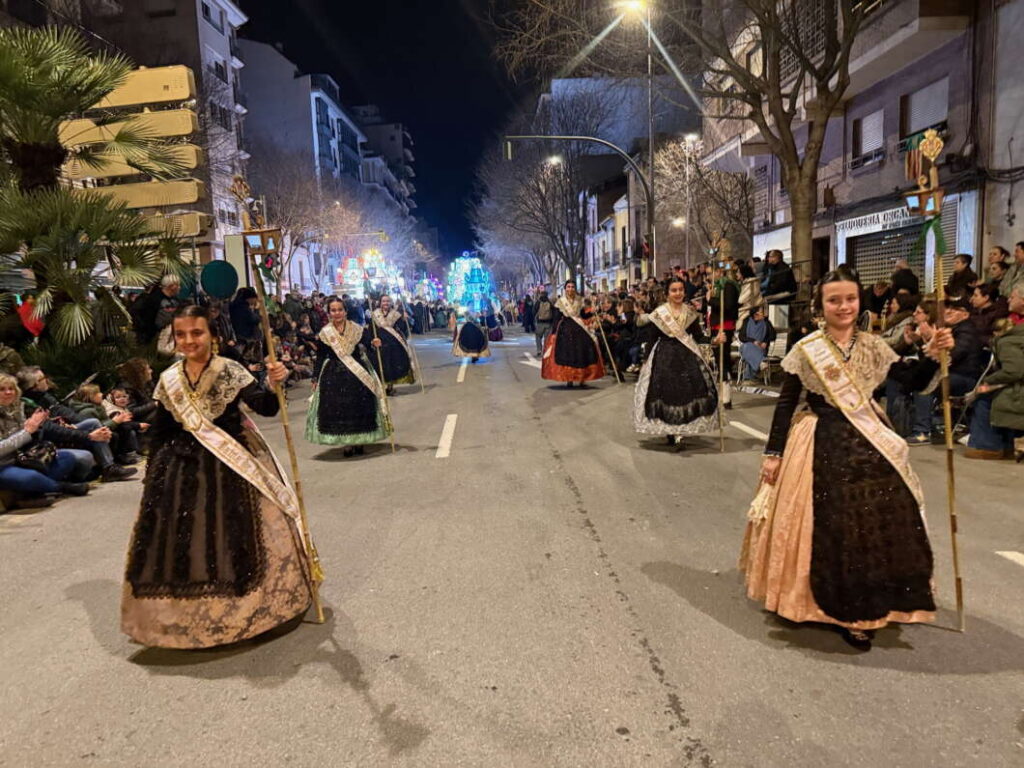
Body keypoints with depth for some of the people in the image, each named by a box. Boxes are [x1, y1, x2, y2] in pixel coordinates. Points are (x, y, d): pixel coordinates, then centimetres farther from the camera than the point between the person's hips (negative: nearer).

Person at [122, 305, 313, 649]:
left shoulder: (230, 371, -10)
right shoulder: (168, 381, 2)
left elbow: (266, 407, -20)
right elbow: (159, 433, 9)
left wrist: (273, 385, -40)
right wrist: (154, 474, 6)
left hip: (231, 466, -3)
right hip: (183, 469, 4)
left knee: (234, 537, 3)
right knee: (182, 541, 8)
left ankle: (243, 607, 22)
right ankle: (190, 614, 27)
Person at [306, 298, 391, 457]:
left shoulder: (358, 329, -1)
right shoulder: (324, 334, 1)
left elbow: (369, 341, -10)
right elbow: (320, 358, 5)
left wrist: (376, 343, -33)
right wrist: (315, 378, 3)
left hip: (358, 374, 0)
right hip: (334, 376, 0)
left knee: (360, 407, 4)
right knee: (339, 409, 0)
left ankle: (359, 441, 19)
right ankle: (347, 443, 10)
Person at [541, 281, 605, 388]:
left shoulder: (580, 301, 9)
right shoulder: (560, 302, 2)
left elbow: (584, 316, 13)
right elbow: (557, 318, 1)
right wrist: (554, 332, -4)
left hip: (580, 330, 2)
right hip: (565, 330, -2)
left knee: (582, 353, -2)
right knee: (566, 354, -2)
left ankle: (582, 379, 6)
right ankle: (568, 380, 5)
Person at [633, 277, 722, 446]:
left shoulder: (691, 312, 5)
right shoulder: (659, 313, 1)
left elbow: (698, 337, 6)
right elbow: (653, 338, 5)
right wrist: (646, 358, 2)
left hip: (687, 356, 1)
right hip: (665, 356, -1)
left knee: (690, 389, -11)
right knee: (666, 392, -4)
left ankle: (681, 429, 0)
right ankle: (671, 432, 9)